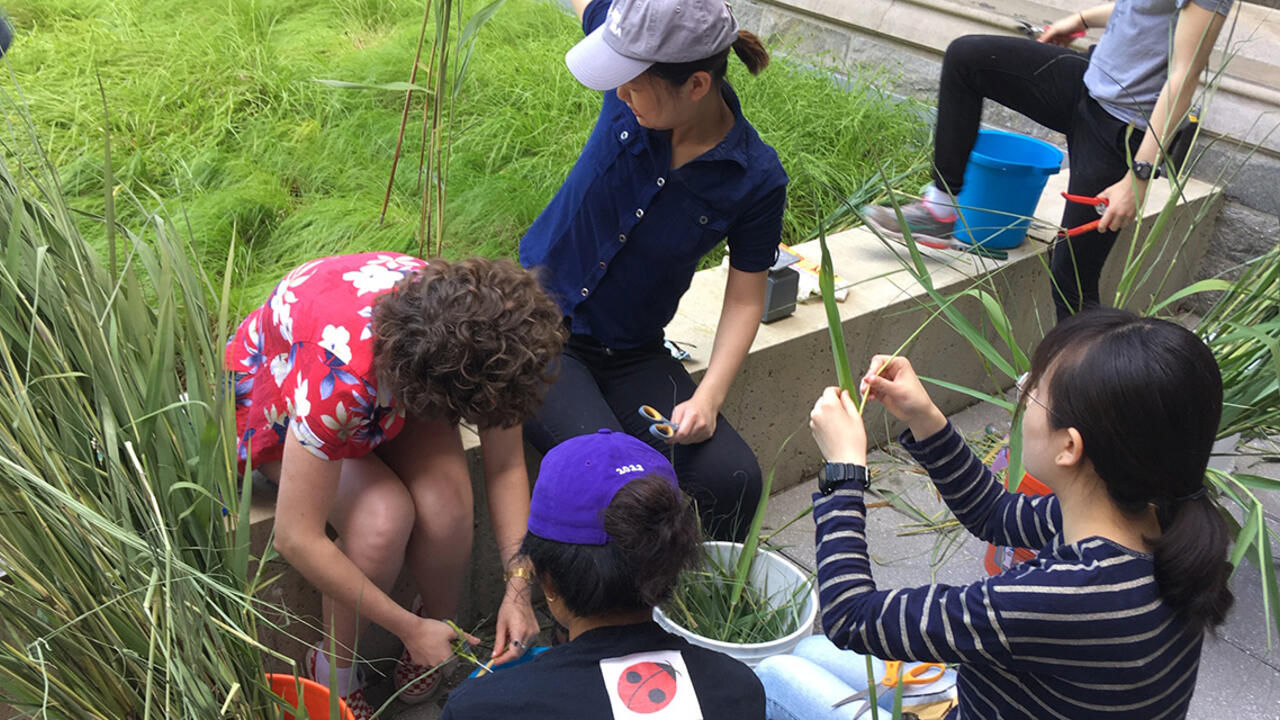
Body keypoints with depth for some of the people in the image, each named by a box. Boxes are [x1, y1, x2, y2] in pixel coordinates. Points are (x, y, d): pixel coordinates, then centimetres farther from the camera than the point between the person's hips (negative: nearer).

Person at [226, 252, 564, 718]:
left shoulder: (483, 338, -29)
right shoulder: (339, 373, -44)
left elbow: (506, 468, -16)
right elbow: (296, 539, -37)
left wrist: (518, 586, -26)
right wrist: (409, 629, -29)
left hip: (393, 389, 4)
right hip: (278, 397, -3)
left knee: (447, 504, -26)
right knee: (384, 518, -31)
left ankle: (442, 627, 6)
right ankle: (334, 666, -2)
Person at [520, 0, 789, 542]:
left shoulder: (757, 179, -14)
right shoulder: (634, 83, -12)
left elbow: (745, 299, -5)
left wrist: (707, 399, -18)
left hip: (632, 355, 1)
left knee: (734, 479, -19)